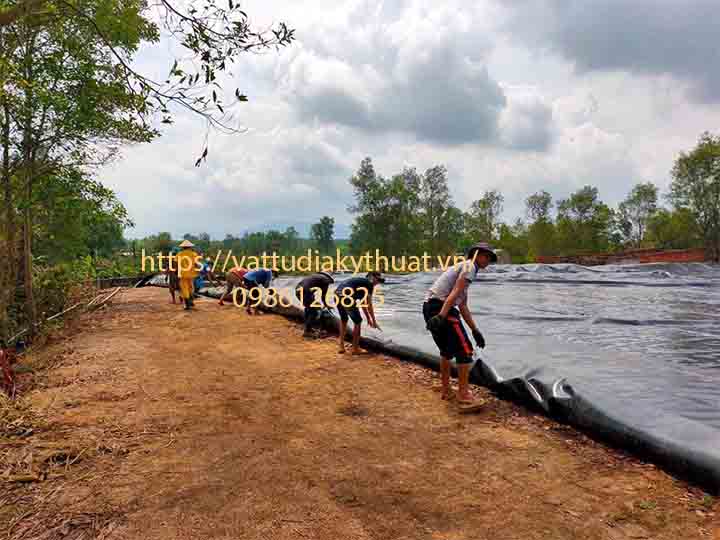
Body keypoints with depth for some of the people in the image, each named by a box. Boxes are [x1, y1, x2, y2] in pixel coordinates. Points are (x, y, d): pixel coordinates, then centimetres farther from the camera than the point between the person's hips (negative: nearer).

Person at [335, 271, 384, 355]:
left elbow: (362, 302, 38)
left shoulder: (360, 282, 32)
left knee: (343, 320, 28)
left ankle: (341, 347, 28)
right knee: (357, 321, 10)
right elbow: (369, 305, 5)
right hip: (346, 297, -9)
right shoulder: (369, 284, 7)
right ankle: (355, 349, 16)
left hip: (337, 296, 9)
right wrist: (374, 321, 12)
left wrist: (368, 318, 42)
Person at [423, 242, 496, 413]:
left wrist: (475, 330, 25)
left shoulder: (463, 268, 30)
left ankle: (446, 390, 33)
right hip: (441, 307, -10)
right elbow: (454, 293, -15)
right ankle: (464, 397, -7)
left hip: (430, 307, 10)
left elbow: (463, 307, 29)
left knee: (446, 350, 24)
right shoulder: (469, 266, 0)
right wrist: (442, 316, -25)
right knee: (464, 350, -7)